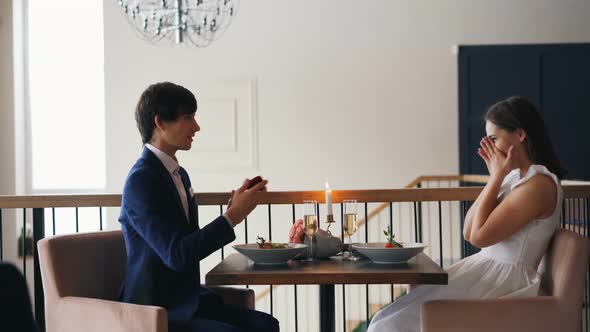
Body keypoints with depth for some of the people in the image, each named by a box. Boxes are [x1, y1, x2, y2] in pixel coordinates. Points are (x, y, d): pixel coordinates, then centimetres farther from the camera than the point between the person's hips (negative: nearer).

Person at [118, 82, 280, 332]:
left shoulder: (179, 174, 13)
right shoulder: (141, 180, -16)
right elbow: (176, 255, -23)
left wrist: (231, 211, 2)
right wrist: (233, 216, -18)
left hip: (187, 302, 9)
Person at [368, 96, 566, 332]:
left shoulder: (539, 184, -15)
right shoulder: (515, 177, 13)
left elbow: (479, 236, -18)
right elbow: (468, 232, 9)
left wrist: (497, 177, -10)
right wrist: (495, 177, 6)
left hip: (504, 281, -9)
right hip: (486, 272, 9)